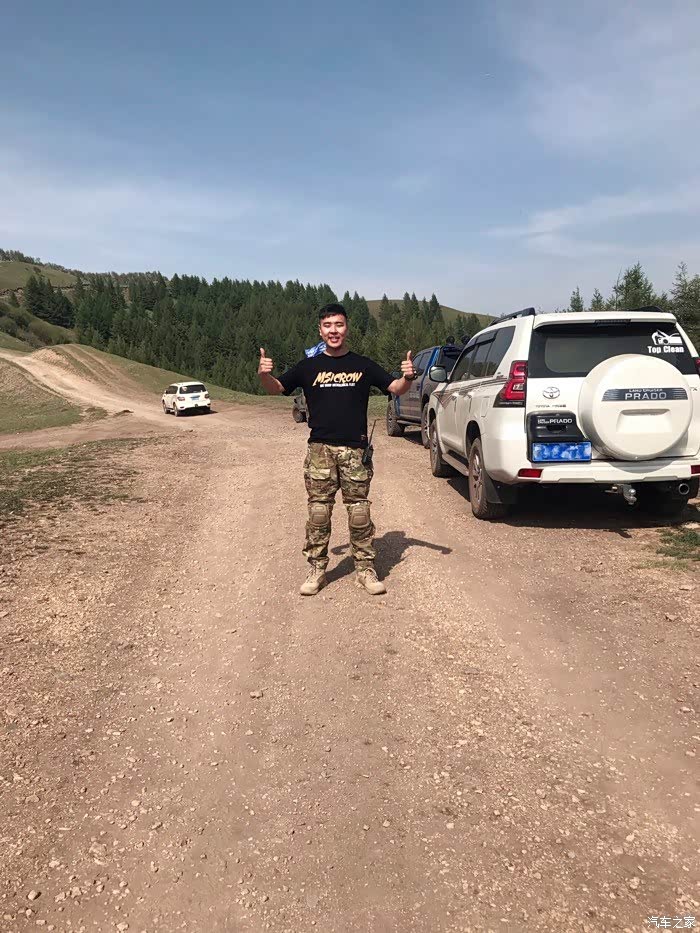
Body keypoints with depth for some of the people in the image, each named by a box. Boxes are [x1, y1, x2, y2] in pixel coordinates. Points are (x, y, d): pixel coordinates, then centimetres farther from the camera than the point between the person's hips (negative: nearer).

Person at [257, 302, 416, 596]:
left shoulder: (363, 365, 7)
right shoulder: (309, 366, 8)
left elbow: (396, 388, 8)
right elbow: (276, 388, 10)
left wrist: (408, 377, -15)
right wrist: (264, 374, -12)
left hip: (355, 450, 0)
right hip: (320, 449, 1)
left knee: (359, 512, 3)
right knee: (318, 512, 3)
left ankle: (365, 569, 14)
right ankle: (317, 570, 14)